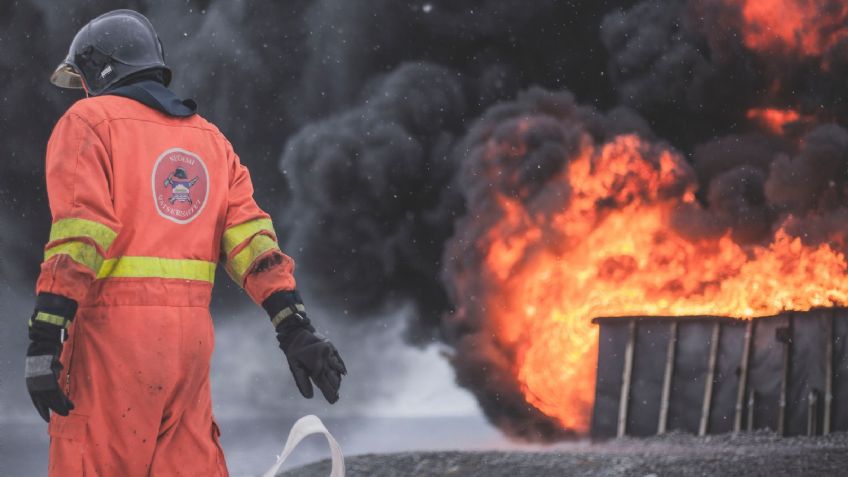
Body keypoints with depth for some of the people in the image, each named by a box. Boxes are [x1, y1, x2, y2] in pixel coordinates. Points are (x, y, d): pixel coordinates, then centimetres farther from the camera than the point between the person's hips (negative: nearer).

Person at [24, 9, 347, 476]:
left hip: (113, 330, -6)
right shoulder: (208, 138, 20)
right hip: (191, 336, 6)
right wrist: (294, 327, 1)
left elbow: (78, 234, -12)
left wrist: (43, 339, -17)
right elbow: (252, 237, 8)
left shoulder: (90, 120, 1)